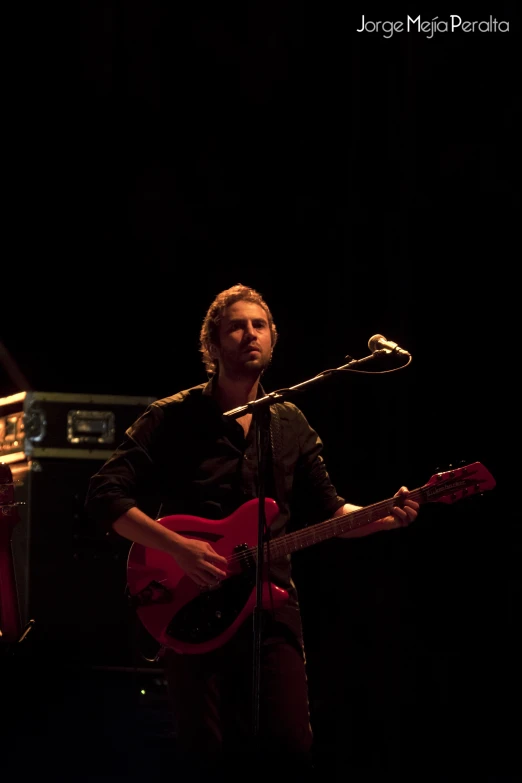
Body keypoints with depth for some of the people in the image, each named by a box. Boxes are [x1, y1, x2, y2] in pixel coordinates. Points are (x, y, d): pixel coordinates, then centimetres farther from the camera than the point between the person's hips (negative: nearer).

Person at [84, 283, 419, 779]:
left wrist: (385, 518, -3)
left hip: (271, 600, 3)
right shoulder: (174, 419, -2)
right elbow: (104, 496, -8)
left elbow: (327, 512, 17)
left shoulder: (290, 425, 13)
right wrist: (178, 547, -19)